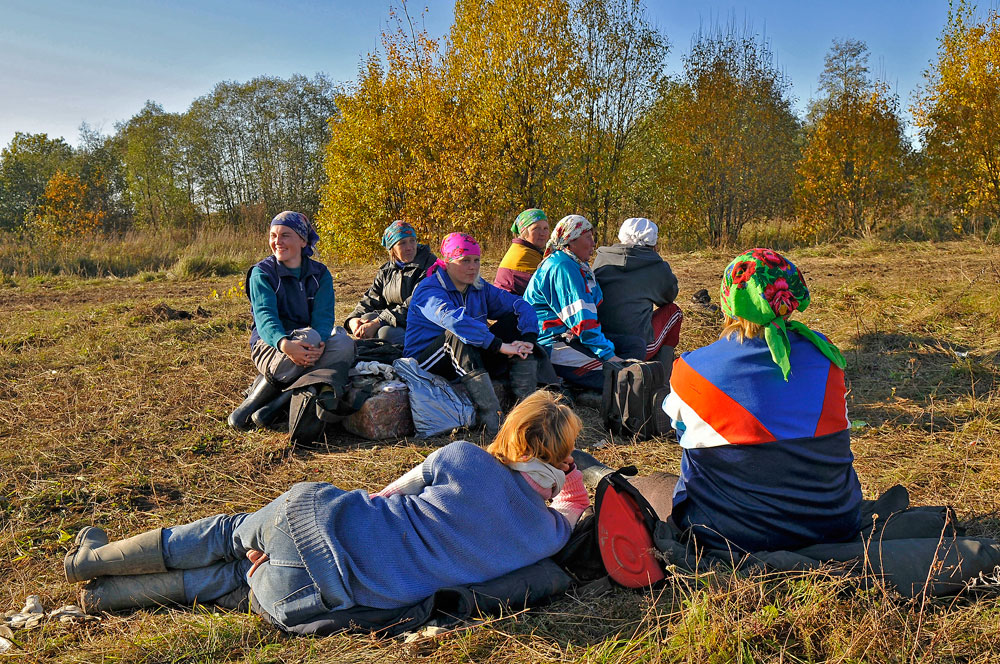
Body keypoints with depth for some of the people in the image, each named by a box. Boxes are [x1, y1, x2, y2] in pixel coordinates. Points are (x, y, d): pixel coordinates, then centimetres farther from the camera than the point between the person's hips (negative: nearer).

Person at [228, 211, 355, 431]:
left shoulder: (320, 274, 7)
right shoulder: (262, 272, -1)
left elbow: (324, 316, -8)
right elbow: (265, 315, -18)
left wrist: (320, 344, -32)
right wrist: (285, 344, -40)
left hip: (313, 344, 3)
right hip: (271, 345, -3)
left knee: (343, 343, -30)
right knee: (308, 337, -36)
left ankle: (277, 403, -34)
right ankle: (252, 401, -23)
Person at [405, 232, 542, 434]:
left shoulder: (479, 288, 8)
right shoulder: (428, 291, -15)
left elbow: (521, 305, 0)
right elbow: (456, 320, -35)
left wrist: (528, 338, -20)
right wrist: (499, 346, -42)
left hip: (473, 359, 6)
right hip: (426, 363, -6)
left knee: (515, 319, -11)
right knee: (458, 334, -37)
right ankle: (491, 416, -44)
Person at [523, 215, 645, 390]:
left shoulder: (578, 266, 19)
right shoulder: (562, 267, -15)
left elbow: (595, 308, 22)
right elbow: (582, 321, -21)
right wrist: (608, 354, -20)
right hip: (553, 342, -11)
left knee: (637, 344, 0)